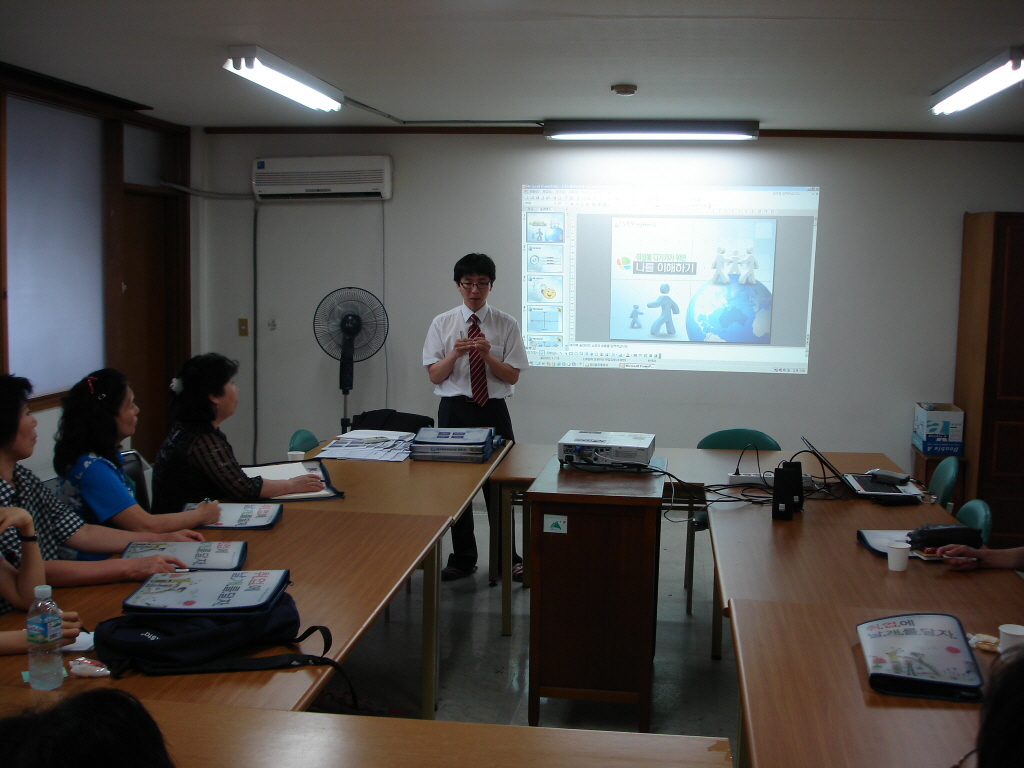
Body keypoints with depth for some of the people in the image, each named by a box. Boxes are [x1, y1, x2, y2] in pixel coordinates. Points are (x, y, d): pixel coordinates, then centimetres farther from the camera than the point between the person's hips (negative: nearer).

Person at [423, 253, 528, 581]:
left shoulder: (506, 324, 0)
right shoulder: (443, 324, 3)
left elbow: (513, 376, -3)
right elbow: (434, 376, -1)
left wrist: (487, 355, -20)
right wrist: (454, 354, -20)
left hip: (493, 411, -1)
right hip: (454, 410, 1)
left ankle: (508, 558, 19)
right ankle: (463, 558, 25)